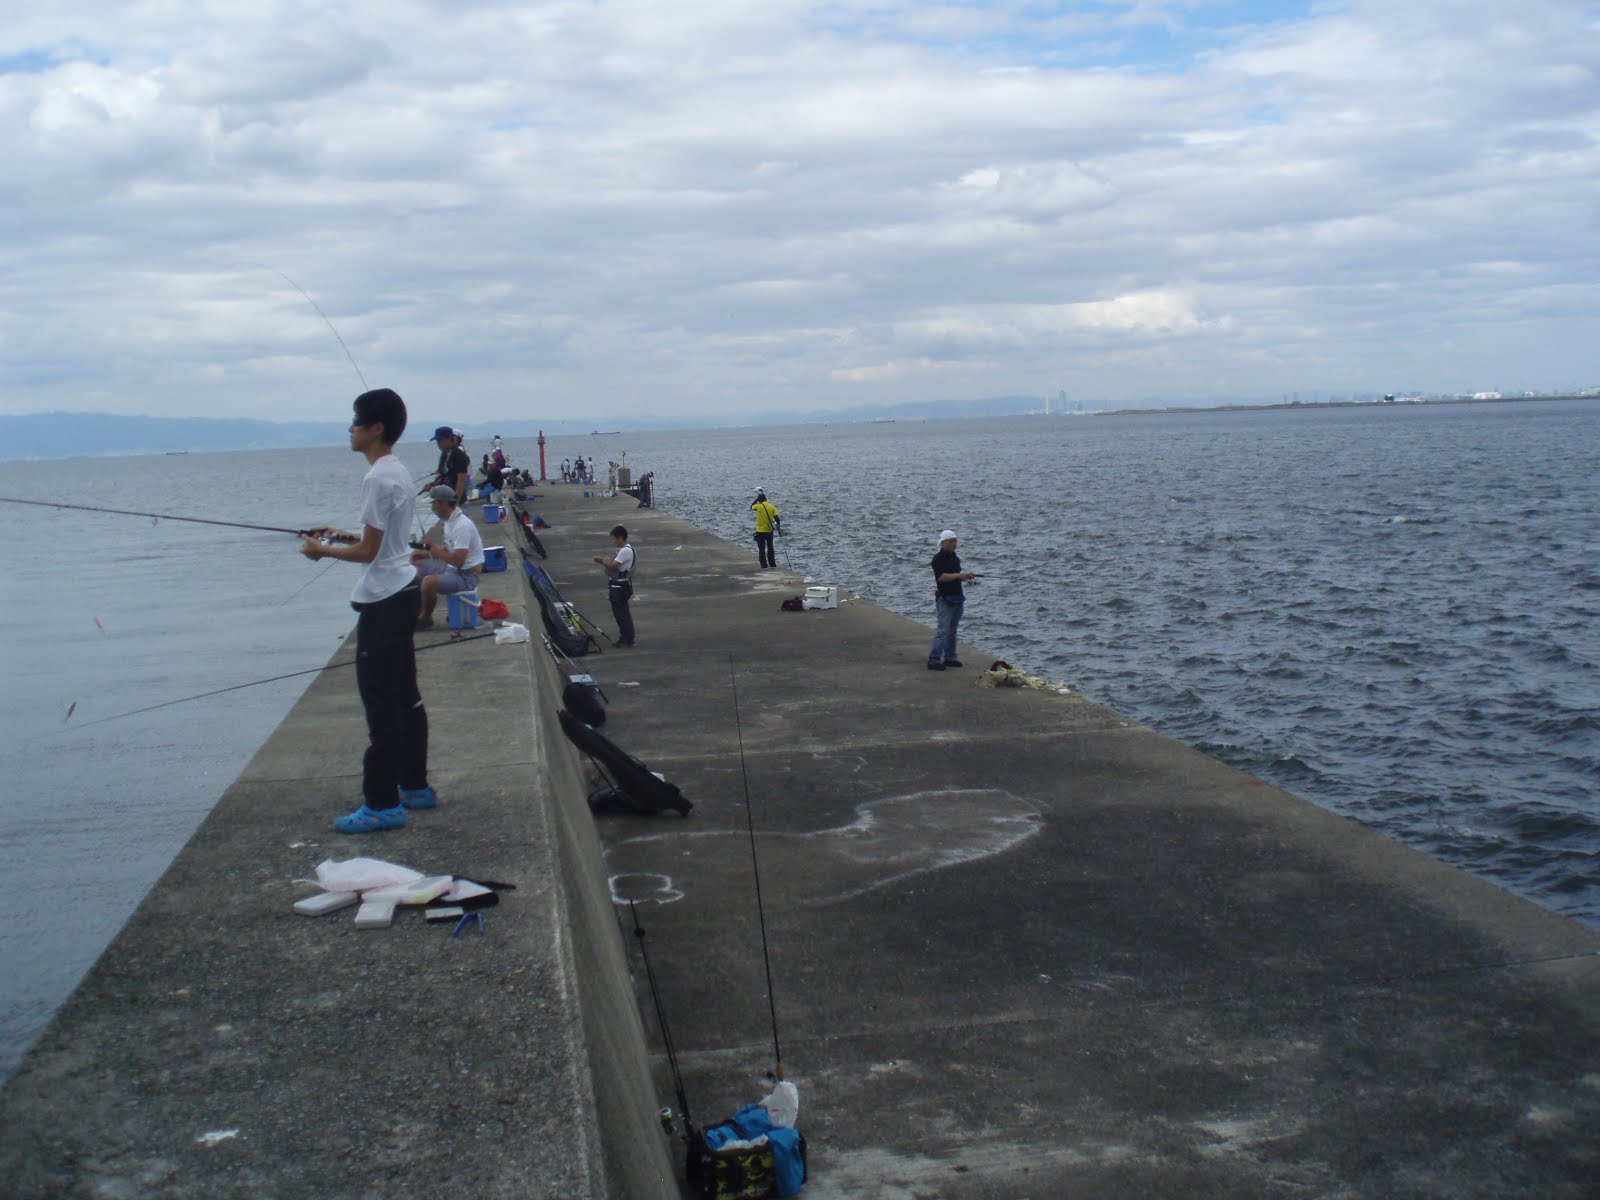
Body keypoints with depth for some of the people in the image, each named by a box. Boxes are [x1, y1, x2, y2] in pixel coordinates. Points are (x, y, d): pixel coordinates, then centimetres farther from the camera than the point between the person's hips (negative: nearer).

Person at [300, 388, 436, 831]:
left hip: (383, 599, -10)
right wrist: (342, 534, 16)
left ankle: (383, 804, -3)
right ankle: (415, 786, 25)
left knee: (380, 701, -6)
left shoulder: (378, 479, -19)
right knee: (404, 695, 16)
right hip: (402, 591, 10)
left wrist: (322, 551, -4)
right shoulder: (398, 471, 11)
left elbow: (368, 551, -18)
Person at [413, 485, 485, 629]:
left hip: (466, 576, -10)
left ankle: (425, 618, -5)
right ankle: (418, 610, 15)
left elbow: (457, 561, -29)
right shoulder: (449, 520, 7)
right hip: (453, 570, 10)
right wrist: (425, 554, 7)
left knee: (429, 582, -30)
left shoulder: (462, 526, -24)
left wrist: (432, 548, -21)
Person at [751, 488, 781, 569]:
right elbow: (776, 518, -6)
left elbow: (751, 507, 11)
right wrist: (779, 527, 3)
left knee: (761, 549, 3)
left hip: (760, 531, -3)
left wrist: (756, 499, 14)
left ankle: (764, 565, -1)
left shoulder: (758, 506, -11)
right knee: (770, 548, 15)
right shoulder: (772, 507, -2)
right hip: (769, 531, 3)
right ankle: (772, 564, 18)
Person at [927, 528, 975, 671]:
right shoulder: (938, 559, -11)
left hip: (957, 599, 9)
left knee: (952, 631, 13)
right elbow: (941, 577, -22)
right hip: (945, 599, -9)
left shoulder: (954, 558, 15)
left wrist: (966, 576, 4)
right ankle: (933, 660, -11)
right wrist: (959, 575, -26)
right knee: (942, 631, -12)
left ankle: (950, 658, 21)